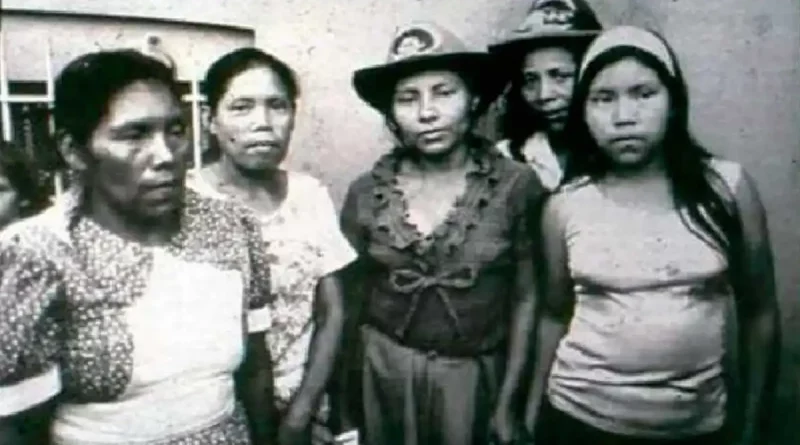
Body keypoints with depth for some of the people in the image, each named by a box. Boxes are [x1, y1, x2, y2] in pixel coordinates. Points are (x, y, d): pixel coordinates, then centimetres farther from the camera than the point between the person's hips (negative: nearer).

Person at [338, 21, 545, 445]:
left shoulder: (516, 185, -11)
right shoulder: (366, 193, -7)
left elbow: (525, 298, -5)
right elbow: (351, 297, 2)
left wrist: (507, 401, -3)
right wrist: (344, 391, 6)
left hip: (475, 377, -1)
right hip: (383, 373, 2)